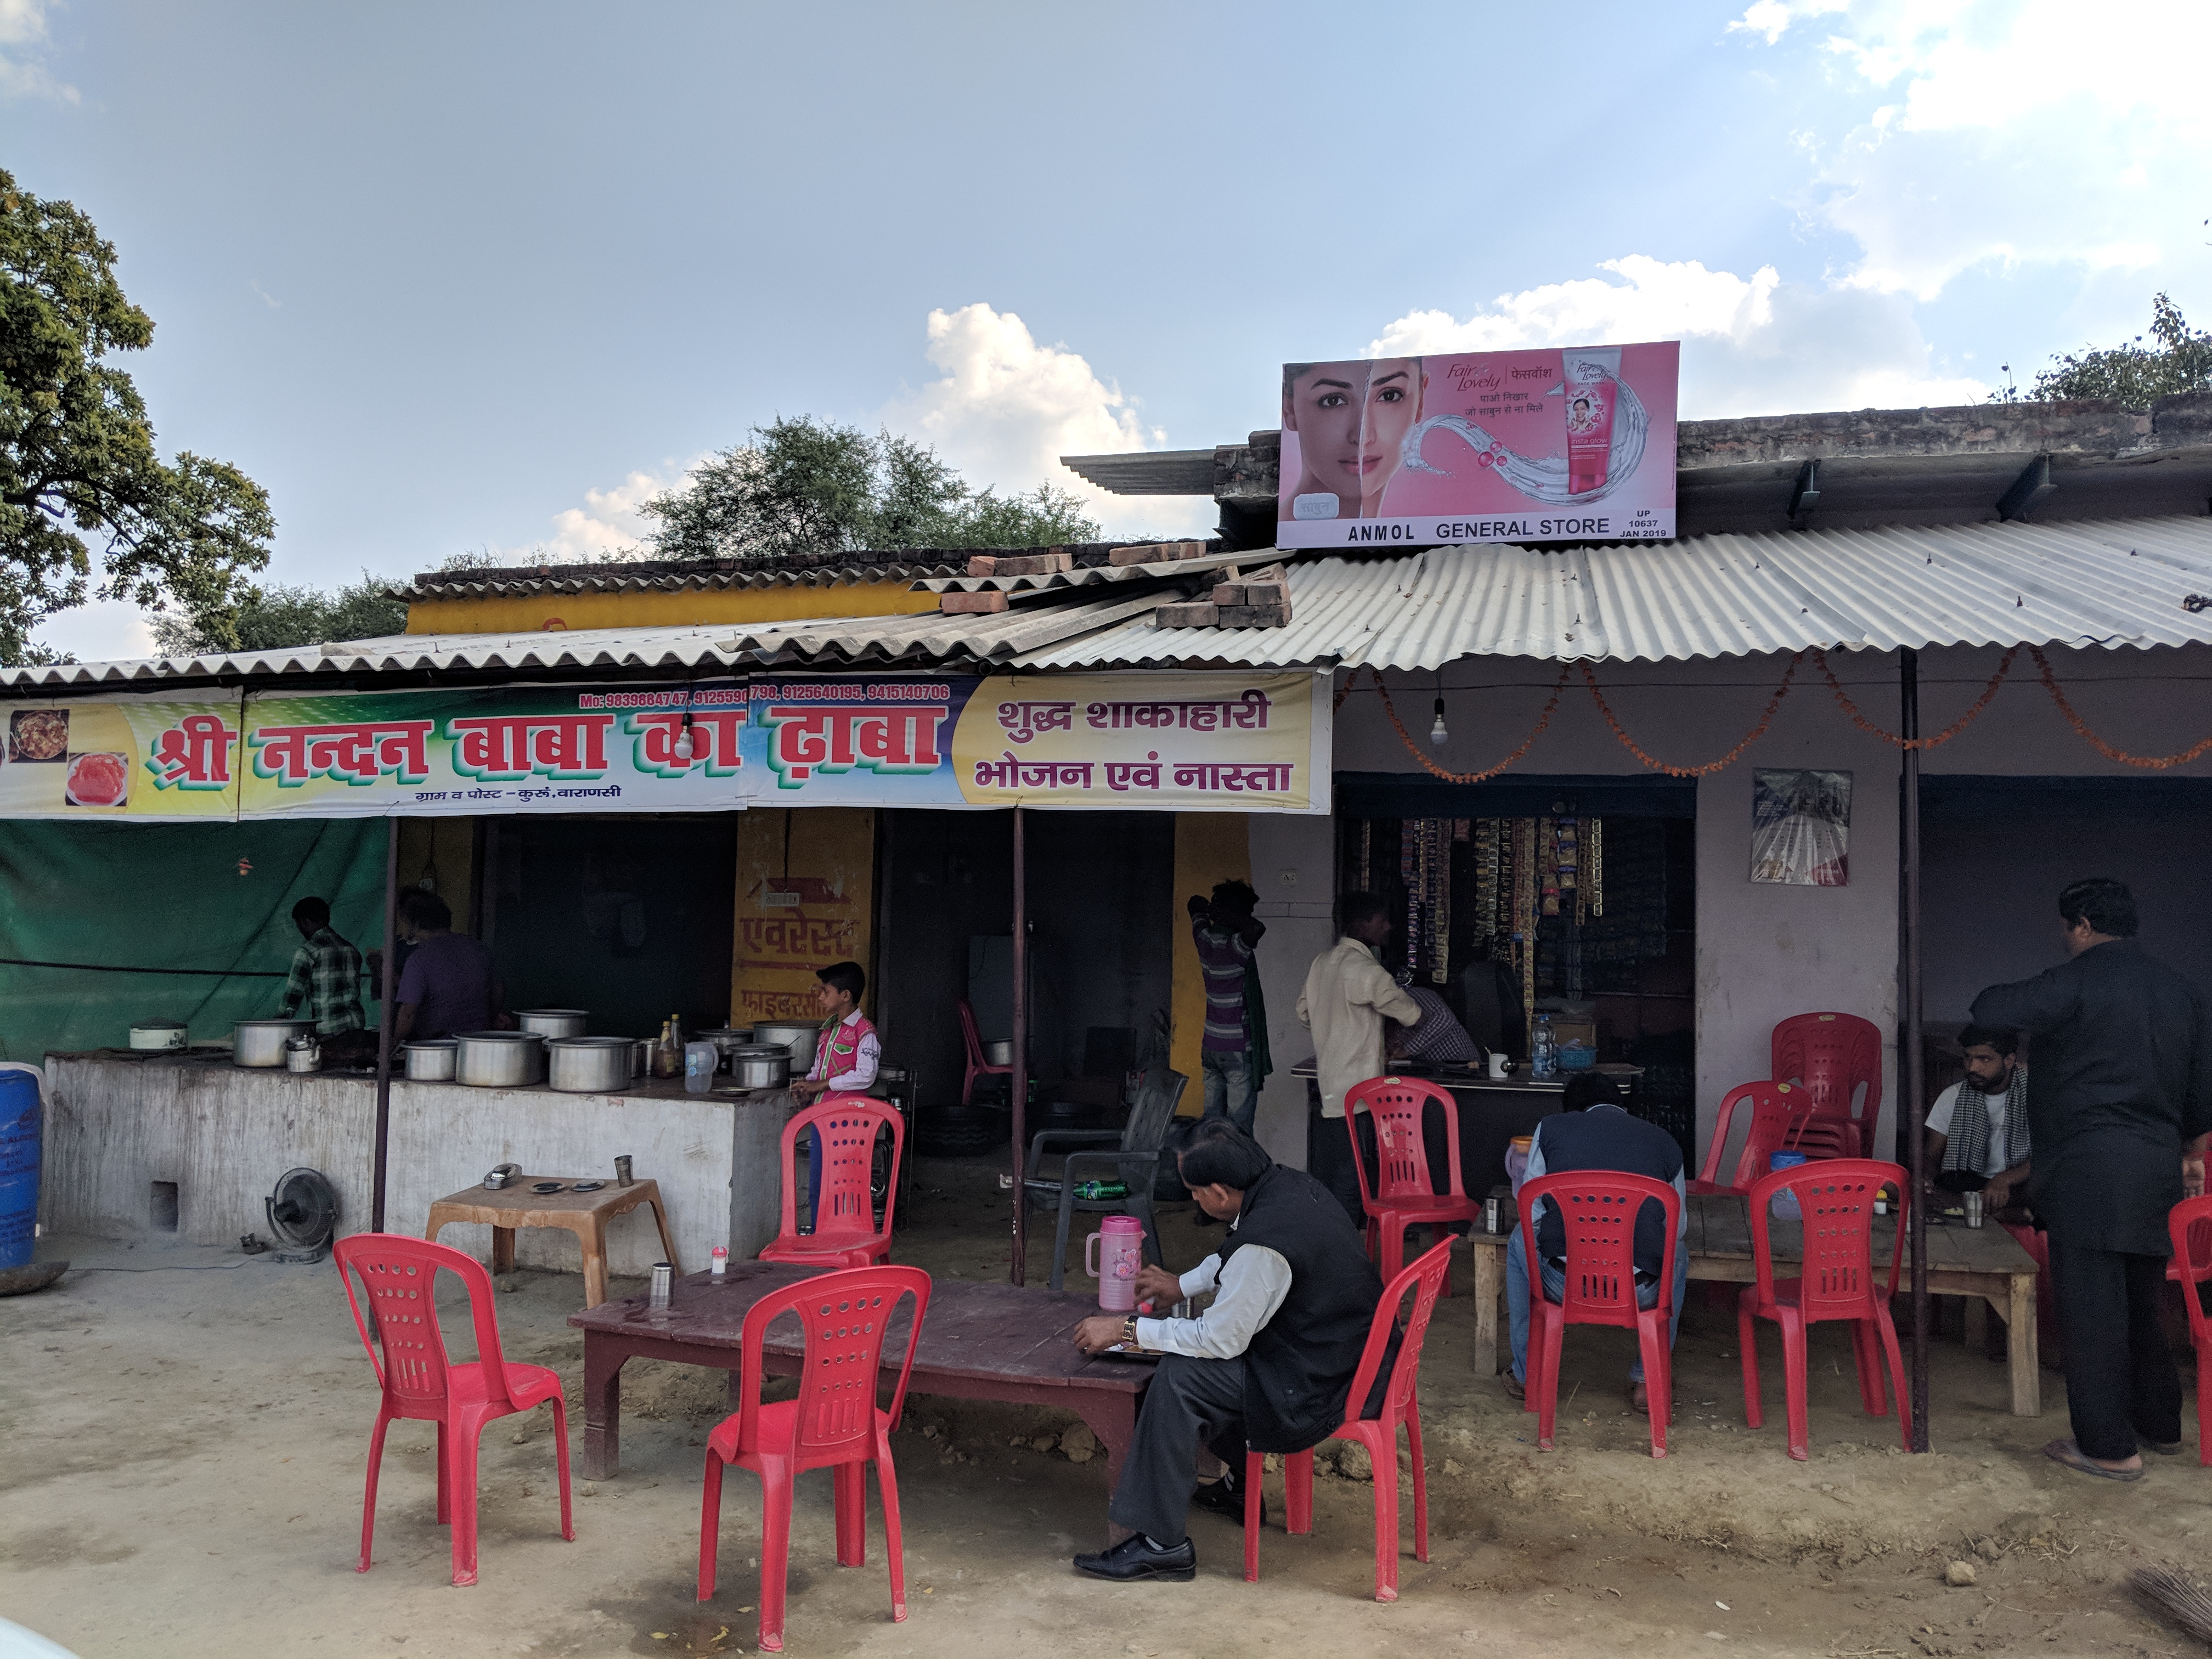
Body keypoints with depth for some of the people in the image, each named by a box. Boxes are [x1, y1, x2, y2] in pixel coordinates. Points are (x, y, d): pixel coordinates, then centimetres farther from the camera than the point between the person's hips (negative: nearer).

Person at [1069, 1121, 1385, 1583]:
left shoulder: (1264, 1240, -28)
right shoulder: (1290, 1183, -1)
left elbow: (1219, 1339, -19)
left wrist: (1127, 1330, -10)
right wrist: (1182, 1284, 24)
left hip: (1328, 1387, -10)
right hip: (1355, 1354, 10)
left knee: (1181, 1378, -13)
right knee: (1220, 1365, 24)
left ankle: (1161, 1542, -5)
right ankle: (1240, 1487, 39)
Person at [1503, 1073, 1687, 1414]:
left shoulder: (1551, 1127, 11)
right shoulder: (1664, 1141, 14)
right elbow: (1679, 1228, 21)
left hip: (1563, 1285, -1)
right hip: (1640, 1293, 1)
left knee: (1519, 1241, 34)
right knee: (1678, 1254, 35)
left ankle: (1527, 1375, 37)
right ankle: (1647, 1379, 34)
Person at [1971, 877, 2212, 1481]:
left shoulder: (2077, 980, -12)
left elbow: (1991, 1010, -15)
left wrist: (2001, 993, 9)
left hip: (2089, 1170, -8)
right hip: (2158, 1168, 8)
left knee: (2093, 1310, -2)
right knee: (2141, 1304, 20)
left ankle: (2110, 1448, 2)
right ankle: (2160, 1425, 31)